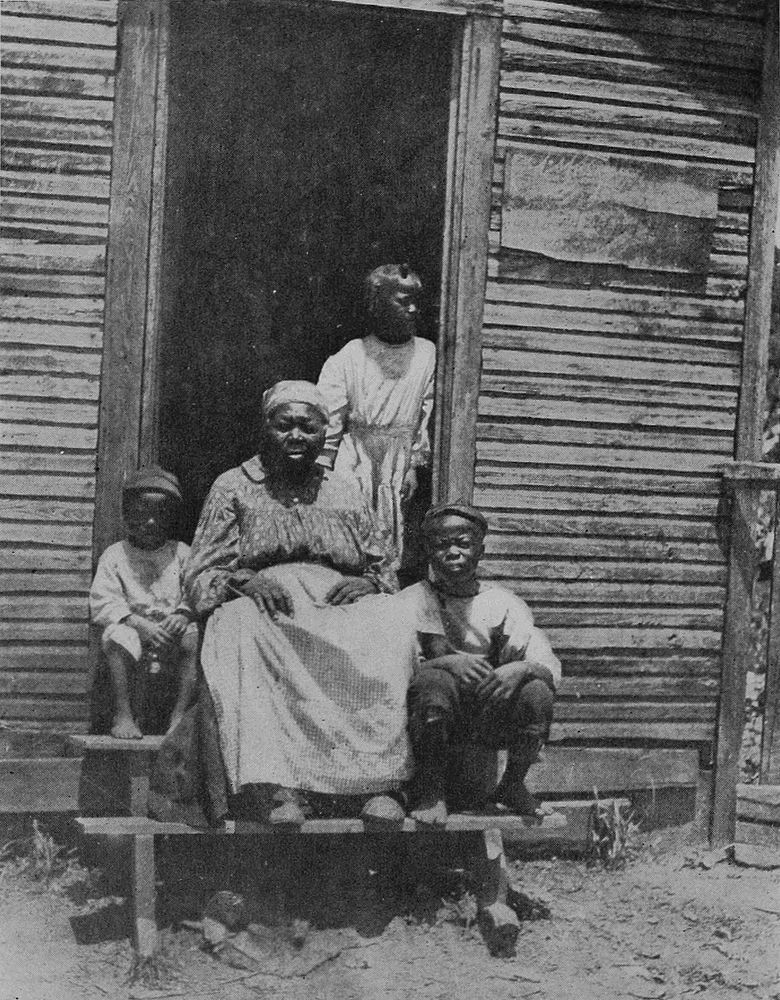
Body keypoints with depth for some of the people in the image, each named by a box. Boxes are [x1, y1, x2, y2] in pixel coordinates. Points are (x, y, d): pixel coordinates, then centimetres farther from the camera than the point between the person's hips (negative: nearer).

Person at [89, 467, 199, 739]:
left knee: (193, 636, -30)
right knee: (118, 636, -34)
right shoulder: (114, 556, 8)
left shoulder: (181, 554, 13)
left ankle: (179, 715, -26)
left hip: (171, 640, 1)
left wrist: (183, 614, -19)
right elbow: (102, 604, -3)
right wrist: (137, 623, -18)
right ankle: (123, 714, -25)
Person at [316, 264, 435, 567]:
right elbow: (327, 421, 1)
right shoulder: (347, 358, 2)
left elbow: (431, 417, 3)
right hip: (354, 462, -1)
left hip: (400, 464, 1)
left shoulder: (427, 355, 4)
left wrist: (415, 465, -4)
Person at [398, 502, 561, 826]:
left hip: (492, 717, 2)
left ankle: (513, 785, 1)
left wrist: (520, 669, -31)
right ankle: (430, 790, -13)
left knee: (537, 692, -25)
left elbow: (550, 665, -7)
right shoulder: (413, 601, 0)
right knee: (434, 681, -33)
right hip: (437, 719, -2)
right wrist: (447, 663, -32)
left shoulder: (503, 604, 3)